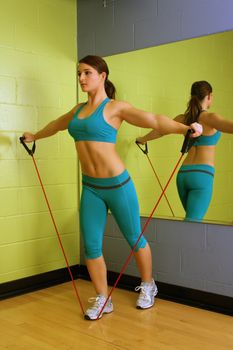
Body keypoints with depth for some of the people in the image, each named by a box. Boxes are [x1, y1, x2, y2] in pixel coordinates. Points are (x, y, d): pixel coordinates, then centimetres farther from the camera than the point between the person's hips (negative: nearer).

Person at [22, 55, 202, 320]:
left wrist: (185, 128, -36)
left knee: (135, 239, 11)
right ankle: (102, 300, 22)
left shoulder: (114, 107, -7)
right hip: (90, 188, 5)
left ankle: (148, 287, 36)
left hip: (117, 184, -5)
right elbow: (56, 125, 31)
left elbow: (153, 120, -20)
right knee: (91, 246, 4)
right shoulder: (78, 110, 11)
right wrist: (34, 136, 47)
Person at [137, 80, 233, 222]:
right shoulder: (209, 118, -6)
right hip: (202, 175, -7)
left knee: (193, 219, 18)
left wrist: (142, 139, 46)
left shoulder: (182, 119, 11)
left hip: (183, 174, 7)